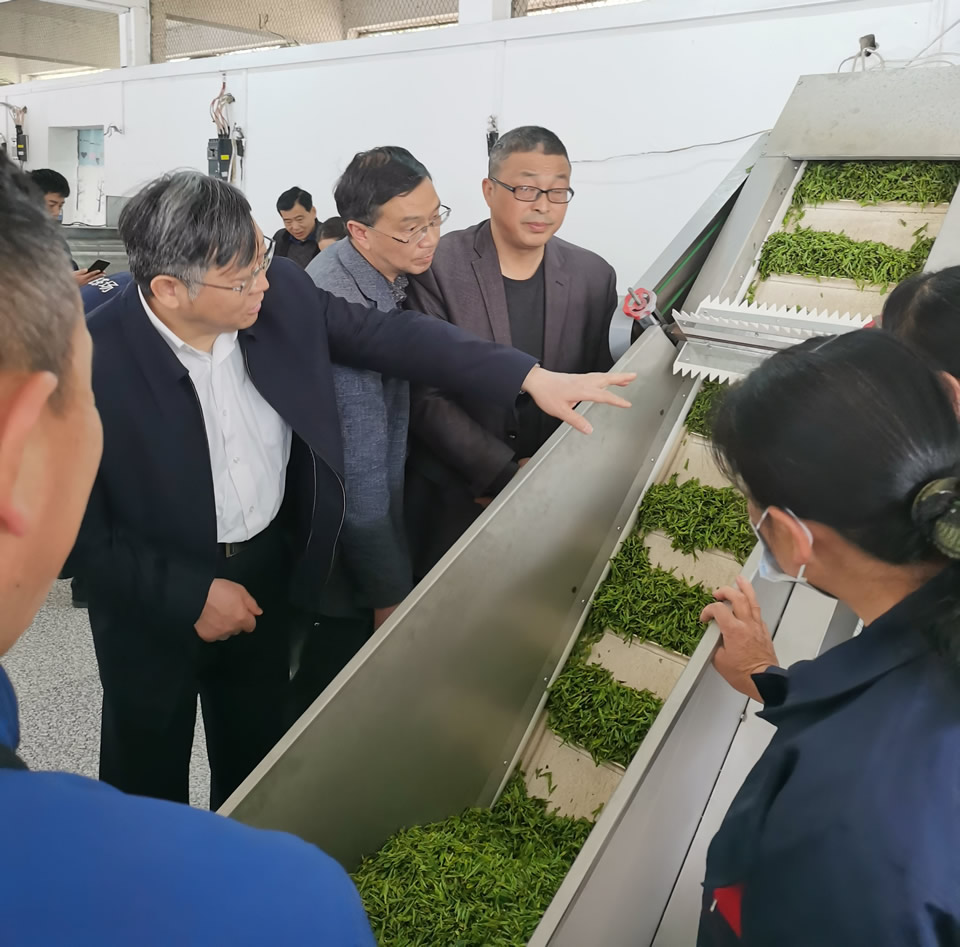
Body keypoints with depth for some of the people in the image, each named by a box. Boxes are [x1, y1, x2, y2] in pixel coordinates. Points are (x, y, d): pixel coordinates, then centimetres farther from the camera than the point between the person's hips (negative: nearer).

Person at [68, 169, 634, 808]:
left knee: (255, 757, 25)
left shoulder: (283, 294, -15)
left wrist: (532, 378, -12)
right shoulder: (95, 363, -26)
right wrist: (191, 596, -19)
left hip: (269, 570, 4)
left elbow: (393, 337, -8)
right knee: (149, 775, 20)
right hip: (156, 595, -3)